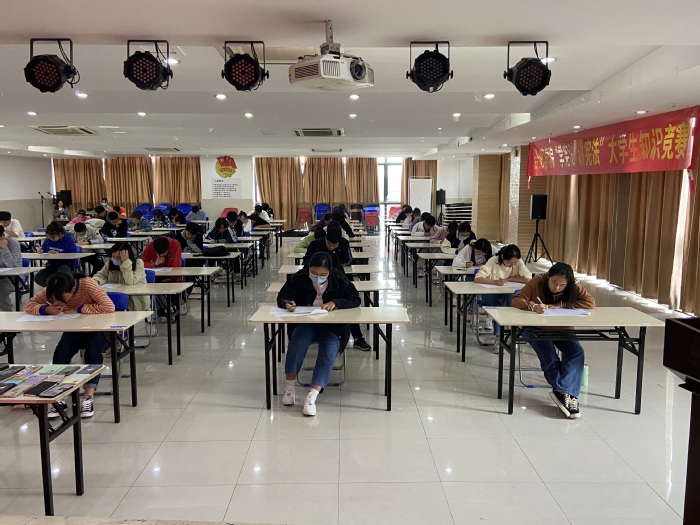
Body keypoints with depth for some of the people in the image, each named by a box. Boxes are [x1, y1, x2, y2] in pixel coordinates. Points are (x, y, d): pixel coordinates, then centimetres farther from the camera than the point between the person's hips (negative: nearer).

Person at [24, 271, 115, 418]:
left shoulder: (88, 284, -28)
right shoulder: (52, 291, -13)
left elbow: (109, 307, -36)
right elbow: (29, 305, -5)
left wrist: (78, 309, -32)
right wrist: (47, 309, -26)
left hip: (100, 330, -4)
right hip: (75, 330, 4)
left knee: (92, 350, -34)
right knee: (60, 353, -26)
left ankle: (88, 399, -31)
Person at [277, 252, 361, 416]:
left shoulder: (340, 280, -10)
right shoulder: (299, 278, -9)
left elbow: (355, 299, -7)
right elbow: (282, 296, 0)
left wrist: (336, 303, -23)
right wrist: (287, 303, -24)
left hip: (333, 326, 0)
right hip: (305, 323, 1)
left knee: (329, 349, -31)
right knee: (298, 341, -33)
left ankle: (312, 396, -35)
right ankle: (289, 387, -21)